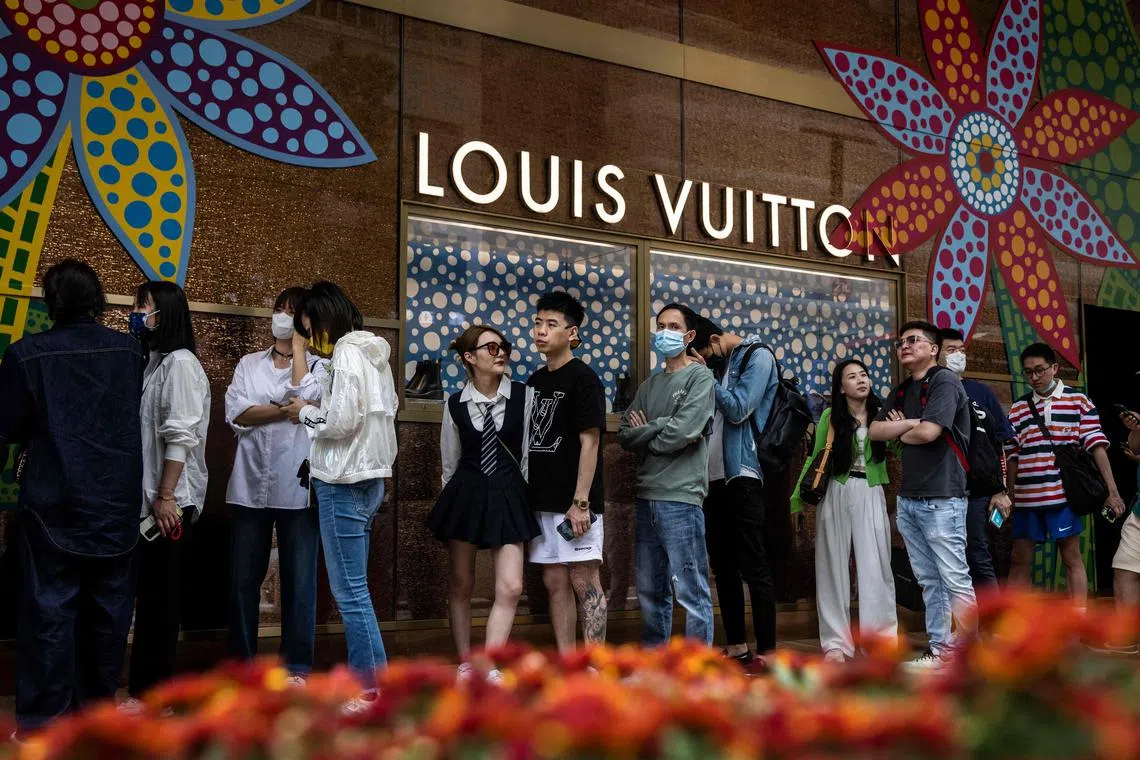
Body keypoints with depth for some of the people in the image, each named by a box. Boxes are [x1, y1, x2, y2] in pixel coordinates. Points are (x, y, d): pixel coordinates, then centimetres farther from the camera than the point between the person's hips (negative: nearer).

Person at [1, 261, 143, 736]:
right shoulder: (130, 351, -1)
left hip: (54, 506, -3)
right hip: (116, 505, 3)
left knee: (49, 612, 3)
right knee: (106, 611, 13)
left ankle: (44, 723, 6)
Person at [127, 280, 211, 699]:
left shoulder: (179, 363, -10)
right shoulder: (150, 362, 16)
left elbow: (181, 436, -17)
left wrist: (166, 496, -19)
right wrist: (153, 495, 11)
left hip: (170, 500, -8)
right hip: (147, 497, 8)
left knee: (159, 595, -2)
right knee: (148, 594, 10)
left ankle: (152, 694, 5)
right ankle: (144, 689, 16)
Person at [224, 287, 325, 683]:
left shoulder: (319, 367, 5)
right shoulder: (249, 364, 13)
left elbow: (307, 398, -16)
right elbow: (236, 413, -1)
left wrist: (298, 344, -5)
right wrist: (286, 409, -12)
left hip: (297, 489, -3)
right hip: (250, 487, 3)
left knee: (299, 580, 1)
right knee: (243, 579, 6)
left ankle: (297, 665, 11)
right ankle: (241, 661, 18)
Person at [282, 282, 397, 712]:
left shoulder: (347, 354, -12)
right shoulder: (374, 354, 16)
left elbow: (341, 421, -20)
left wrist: (306, 413, -2)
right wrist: (314, 410, 13)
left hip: (344, 483, -10)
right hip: (370, 479, 10)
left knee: (350, 592, -5)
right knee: (353, 589, 14)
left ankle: (372, 690, -1)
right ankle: (363, 677, 19)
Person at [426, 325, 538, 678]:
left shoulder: (524, 397, -3)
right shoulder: (455, 405, 0)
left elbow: (529, 453, 2)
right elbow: (450, 462, 9)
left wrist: (524, 496, 4)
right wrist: (455, 497, 11)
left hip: (507, 496, 0)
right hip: (465, 495, 1)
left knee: (511, 587, -9)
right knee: (461, 585, 8)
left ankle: (489, 668, 0)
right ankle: (464, 664, 21)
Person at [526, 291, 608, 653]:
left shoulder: (583, 379, -7)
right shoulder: (535, 382, 14)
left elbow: (589, 442, -13)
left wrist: (581, 502, -18)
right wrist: (524, 496, 12)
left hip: (573, 503, -7)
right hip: (543, 501, 7)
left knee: (584, 582, -4)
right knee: (555, 583, 9)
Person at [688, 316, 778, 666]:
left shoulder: (757, 356, -3)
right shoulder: (719, 365, 18)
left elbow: (738, 409, -13)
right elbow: (709, 415, 15)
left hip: (742, 475, -8)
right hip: (714, 476, 8)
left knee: (753, 567, -6)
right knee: (723, 565, 10)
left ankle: (766, 651, -1)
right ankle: (736, 646, 18)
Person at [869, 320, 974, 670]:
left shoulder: (944, 382, -6)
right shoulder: (901, 392, 18)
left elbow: (928, 432, -18)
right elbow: (874, 430, 8)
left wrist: (900, 433, 2)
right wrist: (908, 424, -7)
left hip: (941, 499, -8)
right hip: (908, 499, 8)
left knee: (955, 580, -6)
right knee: (929, 581, 10)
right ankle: (941, 649, 15)